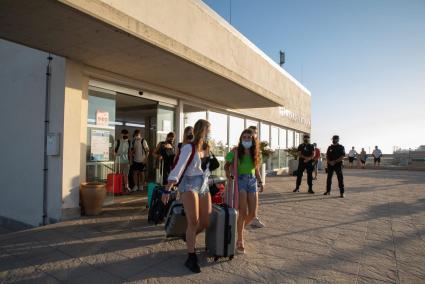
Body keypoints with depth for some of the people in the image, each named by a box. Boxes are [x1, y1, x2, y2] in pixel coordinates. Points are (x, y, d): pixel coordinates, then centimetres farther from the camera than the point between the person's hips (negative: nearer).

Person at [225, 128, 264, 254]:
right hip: (240, 181, -5)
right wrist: (228, 175, -13)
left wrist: (260, 182, 7)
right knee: (243, 213, -9)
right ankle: (240, 240, 9)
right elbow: (226, 165, 3)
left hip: (252, 181, 5)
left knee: (253, 214, 5)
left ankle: (239, 228, 34)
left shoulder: (255, 153, 8)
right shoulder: (236, 151, -5)